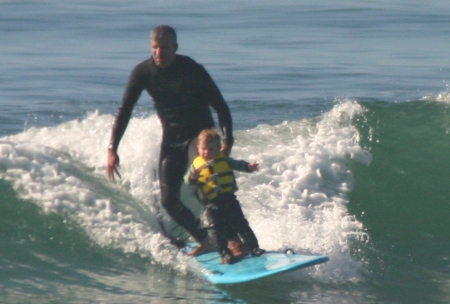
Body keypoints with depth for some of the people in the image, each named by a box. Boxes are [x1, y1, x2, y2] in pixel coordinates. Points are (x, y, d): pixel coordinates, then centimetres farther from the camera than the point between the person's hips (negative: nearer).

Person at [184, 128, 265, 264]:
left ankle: (254, 248, 5)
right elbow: (188, 181, 1)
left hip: (228, 198, 1)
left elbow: (237, 164, 11)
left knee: (240, 224, 1)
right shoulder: (196, 164, 4)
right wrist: (192, 177, -22)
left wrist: (249, 167, -8)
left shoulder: (223, 159, 6)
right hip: (211, 204, 0)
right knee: (217, 230, -3)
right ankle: (225, 254, 2)